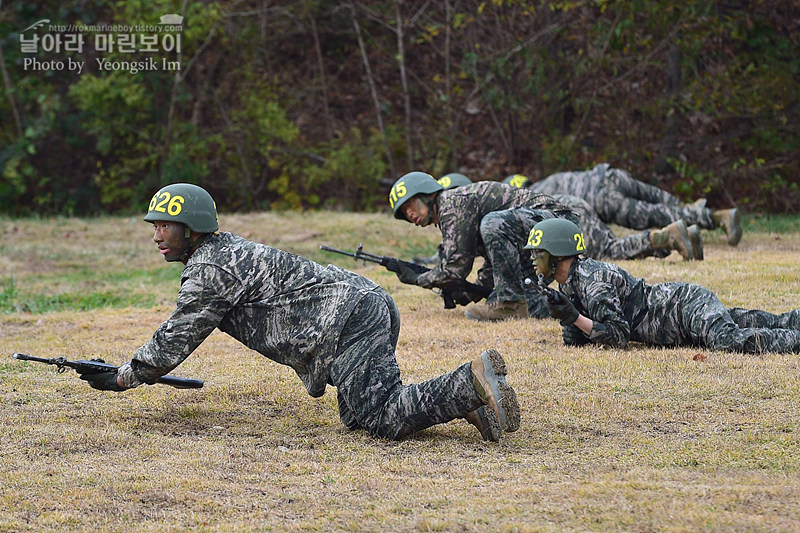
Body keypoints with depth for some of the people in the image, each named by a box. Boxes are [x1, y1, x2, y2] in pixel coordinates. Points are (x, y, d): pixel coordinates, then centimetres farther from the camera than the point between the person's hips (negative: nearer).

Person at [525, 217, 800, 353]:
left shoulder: (591, 281, -20)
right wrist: (564, 315, -6)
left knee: (730, 340, -32)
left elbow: (619, 336, -22)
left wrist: (575, 317, -26)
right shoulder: (569, 283, 9)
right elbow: (576, 339, 12)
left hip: (688, 304, -9)